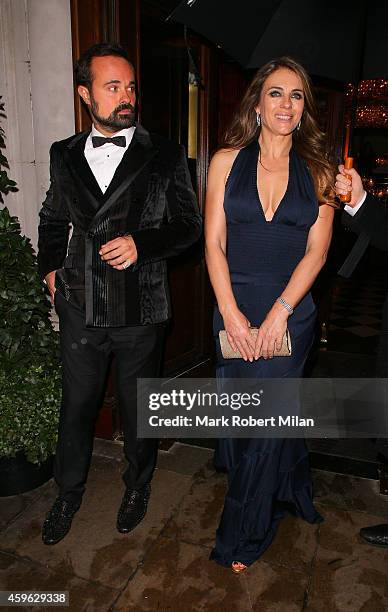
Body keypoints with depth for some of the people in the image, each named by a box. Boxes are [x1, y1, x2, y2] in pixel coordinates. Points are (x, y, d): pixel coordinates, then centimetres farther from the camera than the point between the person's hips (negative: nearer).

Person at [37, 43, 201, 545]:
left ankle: (137, 486, 42)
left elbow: (188, 225, -2)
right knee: (76, 406, 17)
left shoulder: (165, 156, -3)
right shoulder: (64, 155, 7)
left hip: (140, 312, -2)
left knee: (138, 409, 15)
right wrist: (50, 267, 8)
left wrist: (141, 243, -18)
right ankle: (69, 492, 42)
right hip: (80, 309, 3)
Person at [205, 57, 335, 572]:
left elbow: (317, 251, -1)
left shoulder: (317, 171, 5)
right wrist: (231, 312, -11)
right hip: (233, 308, 1)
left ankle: (243, 536, 27)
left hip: (291, 313, 0)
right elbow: (214, 244, -1)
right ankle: (287, 492, 41)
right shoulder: (227, 161, 3)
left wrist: (278, 313, -12)